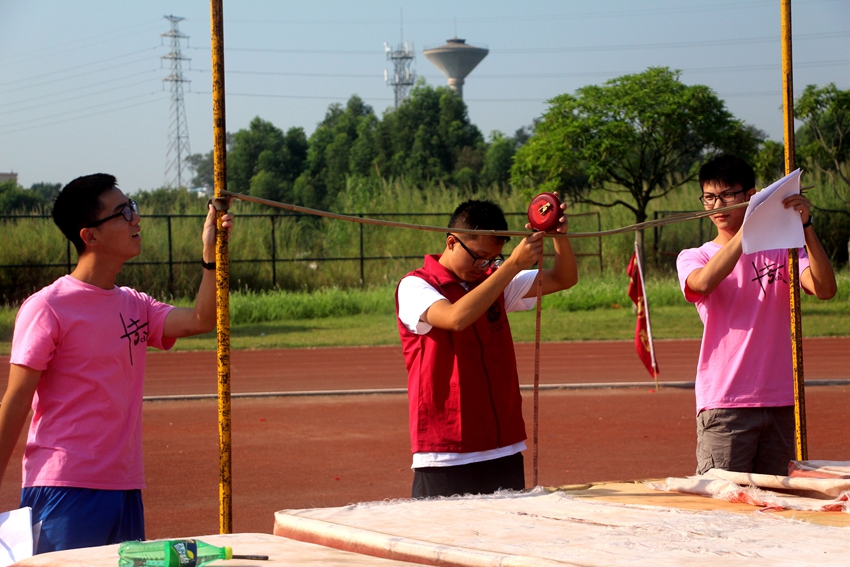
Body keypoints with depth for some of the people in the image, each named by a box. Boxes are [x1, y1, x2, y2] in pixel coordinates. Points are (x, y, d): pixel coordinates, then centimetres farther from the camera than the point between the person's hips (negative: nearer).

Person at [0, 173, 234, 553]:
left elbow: (200, 320, -2)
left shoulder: (134, 306, 12)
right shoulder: (46, 308, -8)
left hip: (126, 489, 7)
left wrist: (211, 254, -11)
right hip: (65, 492, -7)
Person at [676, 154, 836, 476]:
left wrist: (805, 227, -18)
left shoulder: (782, 249, 11)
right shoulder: (692, 258, 7)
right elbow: (704, 282, -19)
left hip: (780, 401, 2)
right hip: (724, 403, -2)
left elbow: (825, 289, -7)